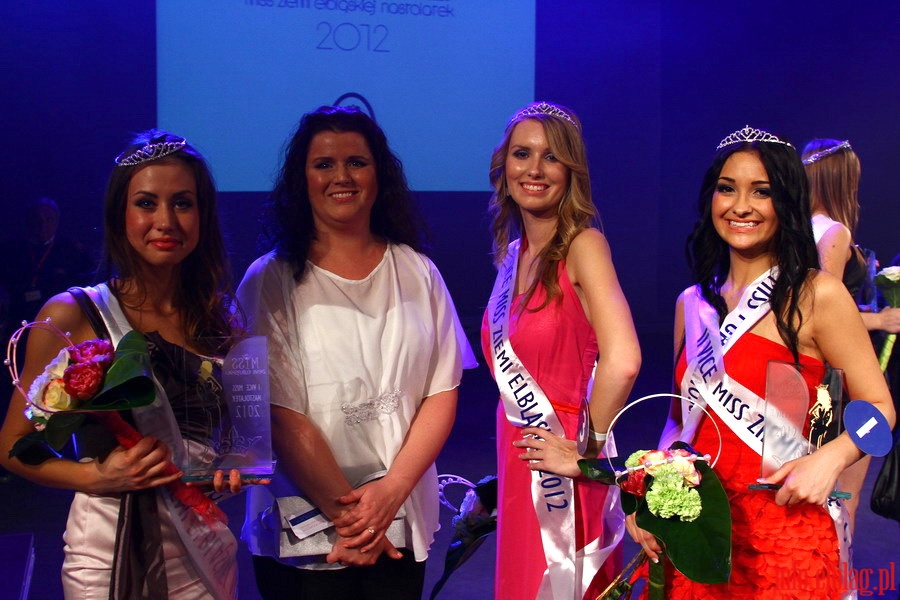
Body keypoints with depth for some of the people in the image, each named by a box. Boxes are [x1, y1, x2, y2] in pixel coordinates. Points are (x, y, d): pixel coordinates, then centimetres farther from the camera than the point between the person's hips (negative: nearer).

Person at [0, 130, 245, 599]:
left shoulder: (221, 319, 4)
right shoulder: (71, 316, -7)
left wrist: (235, 468, -5)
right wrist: (97, 476, -19)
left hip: (207, 552, 4)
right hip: (111, 552, -3)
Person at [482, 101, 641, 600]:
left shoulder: (582, 244, -15)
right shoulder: (513, 251, 8)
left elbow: (622, 361, -28)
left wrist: (585, 447, -16)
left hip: (561, 477, -7)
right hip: (518, 464, 7)